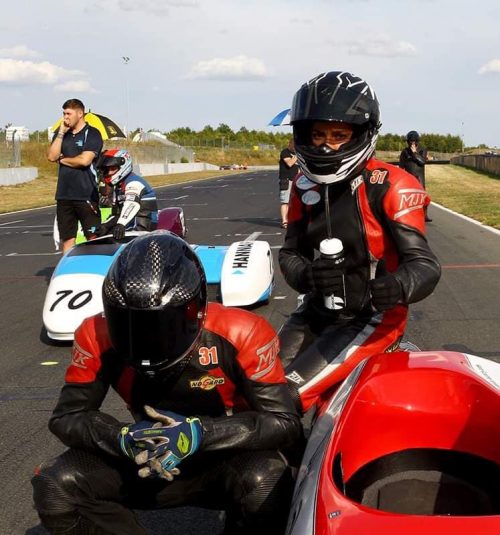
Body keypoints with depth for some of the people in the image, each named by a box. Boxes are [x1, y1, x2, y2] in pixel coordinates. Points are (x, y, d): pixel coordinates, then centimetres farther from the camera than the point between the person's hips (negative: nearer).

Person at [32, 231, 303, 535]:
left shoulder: (239, 334, -22)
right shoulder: (99, 336, -15)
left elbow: (285, 423, -23)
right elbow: (67, 416, -9)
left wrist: (199, 433, -37)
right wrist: (125, 438, -31)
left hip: (228, 459, -2)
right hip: (146, 464, 3)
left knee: (265, 481, -37)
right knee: (56, 485, -21)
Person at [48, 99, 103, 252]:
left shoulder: (92, 134, -2)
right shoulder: (61, 134, 15)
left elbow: (85, 160, -15)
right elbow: (51, 156, 0)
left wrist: (62, 159, 0)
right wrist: (61, 133, -4)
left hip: (86, 195, -6)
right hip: (64, 195, 6)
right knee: (67, 239, 7)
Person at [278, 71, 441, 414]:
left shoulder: (389, 186, -16)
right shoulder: (306, 185, 3)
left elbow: (424, 264, -19)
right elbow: (290, 251, 5)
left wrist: (397, 286, -43)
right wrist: (306, 275, -21)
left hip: (372, 318, -6)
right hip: (317, 312, 6)